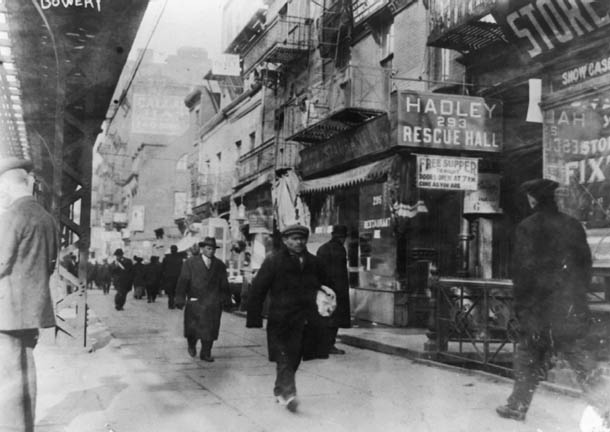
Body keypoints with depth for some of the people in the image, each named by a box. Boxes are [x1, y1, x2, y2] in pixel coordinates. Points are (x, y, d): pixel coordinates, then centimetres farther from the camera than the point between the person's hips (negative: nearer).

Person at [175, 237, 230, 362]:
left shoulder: (219, 265, 9)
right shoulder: (190, 263, 2)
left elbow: (224, 284, 13)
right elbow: (183, 281, -3)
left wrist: (224, 298, 9)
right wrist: (180, 299, -9)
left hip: (213, 304, 2)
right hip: (194, 302, -2)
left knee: (210, 329, 0)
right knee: (192, 328, 4)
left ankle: (206, 354, 10)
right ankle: (192, 345, 34)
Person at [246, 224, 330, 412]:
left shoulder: (313, 262, 11)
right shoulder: (273, 261, -4)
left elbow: (321, 286, 24)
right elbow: (258, 290, -5)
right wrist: (254, 318, -8)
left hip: (306, 319, 5)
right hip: (281, 318, -5)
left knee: (294, 358, 12)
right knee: (285, 357, -11)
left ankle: (280, 391, 27)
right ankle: (287, 393, -14)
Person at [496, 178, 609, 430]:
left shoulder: (526, 227, -9)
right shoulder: (573, 225, 4)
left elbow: (521, 270, -9)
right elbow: (585, 264, 8)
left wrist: (520, 304, -2)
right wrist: (579, 294, 16)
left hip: (538, 306, -3)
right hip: (572, 307, 3)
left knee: (529, 357, 9)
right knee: (580, 356, 6)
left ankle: (517, 406, 17)